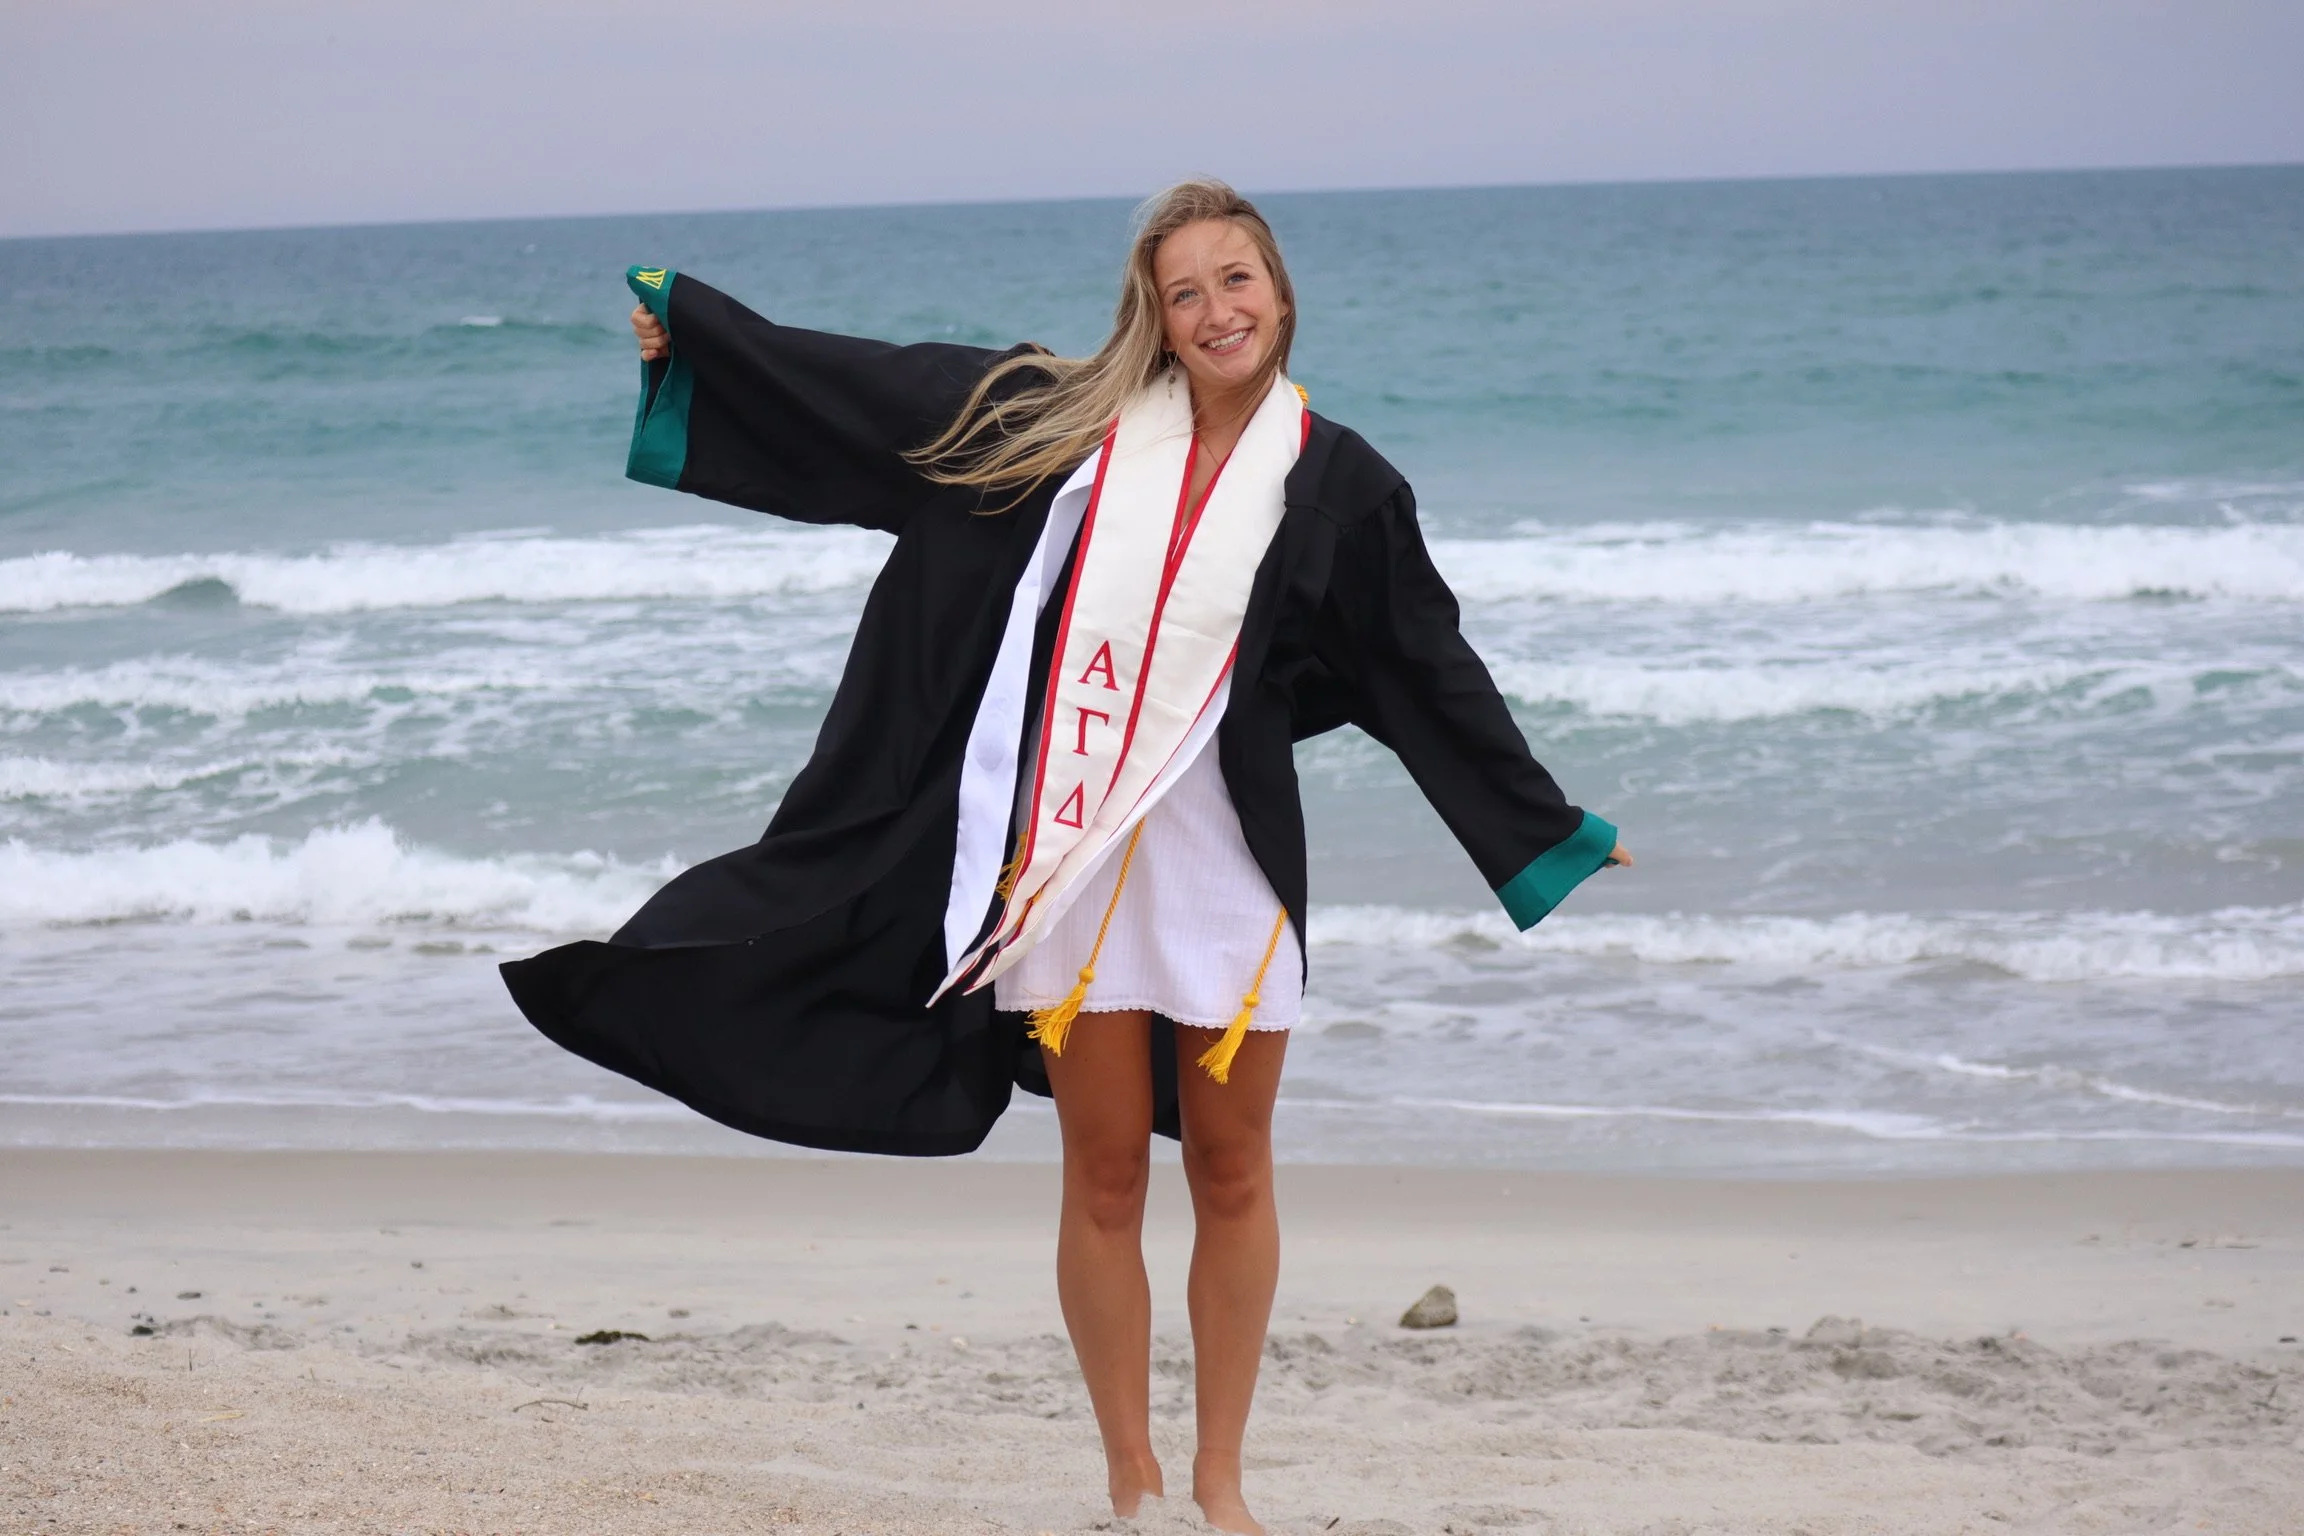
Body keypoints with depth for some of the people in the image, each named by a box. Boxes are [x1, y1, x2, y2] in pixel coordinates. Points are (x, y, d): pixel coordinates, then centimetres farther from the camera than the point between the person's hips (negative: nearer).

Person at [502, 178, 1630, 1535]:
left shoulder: (1337, 485, 1)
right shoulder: (1066, 419, 3)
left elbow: (1433, 677, 8)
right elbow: (869, 386, 7)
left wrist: (1553, 831, 10)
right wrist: (690, 321, 9)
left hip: (1231, 863, 0)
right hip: (1071, 856, 1)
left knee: (1231, 1171, 6)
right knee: (1106, 1177, 5)